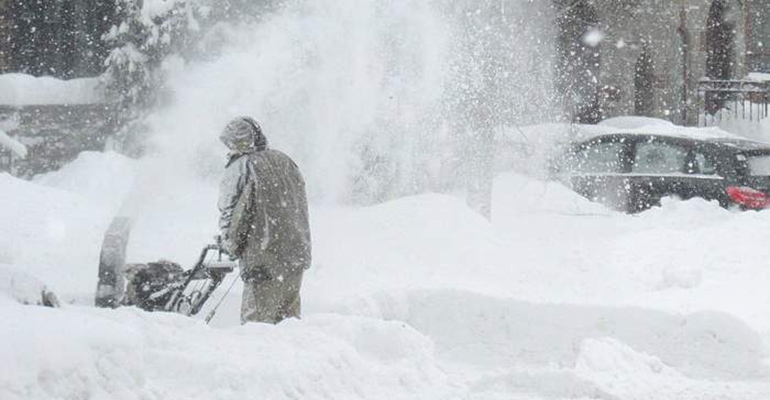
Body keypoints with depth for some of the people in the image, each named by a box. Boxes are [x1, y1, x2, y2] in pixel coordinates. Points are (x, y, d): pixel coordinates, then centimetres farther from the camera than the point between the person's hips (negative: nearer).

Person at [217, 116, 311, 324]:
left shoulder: (240, 168, -11)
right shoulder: (285, 161, 10)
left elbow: (230, 214, -10)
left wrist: (231, 246, 7)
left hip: (265, 262, -7)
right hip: (297, 255, 7)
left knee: (256, 321, -2)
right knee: (288, 317, 17)